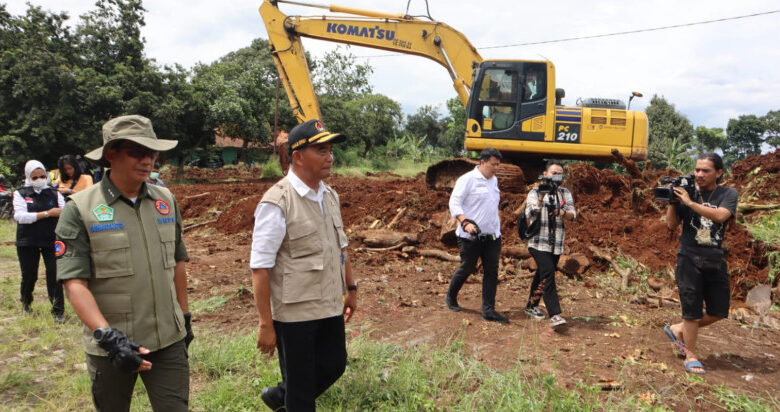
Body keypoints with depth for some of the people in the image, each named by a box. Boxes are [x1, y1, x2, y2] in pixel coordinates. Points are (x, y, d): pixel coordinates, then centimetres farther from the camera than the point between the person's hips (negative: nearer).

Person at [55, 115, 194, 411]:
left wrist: (185, 317, 15)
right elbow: (75, 283, -14)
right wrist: (107, 335, -26)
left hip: (169, 340, 3)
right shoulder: (80, 209, -9)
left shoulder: (165, 201, 3)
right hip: (110, 344, -2)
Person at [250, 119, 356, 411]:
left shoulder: (330, 195, 5)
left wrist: (351, 288, 17)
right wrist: (266, 324, -18)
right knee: (301, 386, 9)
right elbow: (260, 268, -19)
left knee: (334, 365, 20)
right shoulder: (277, 202, -18)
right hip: (294, 313, -7)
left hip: (331, 307, 7)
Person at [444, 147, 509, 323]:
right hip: (471, 236, -6)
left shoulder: (494, 180, 13)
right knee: (466, 268, 7)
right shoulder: (467, 179, -10)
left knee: (492, 272, 2)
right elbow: (454, 203, -15)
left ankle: (488, 310, 6)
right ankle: (451, 297, 31)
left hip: (492, 236, 6)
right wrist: (465, 222, -28)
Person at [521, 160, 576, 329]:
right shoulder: (535, 192, -1)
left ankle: (531, 305, 32)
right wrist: (541, 199, -29)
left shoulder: (565, 193, 10)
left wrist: (562, 212, -23)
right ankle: (554, 315, -21)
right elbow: (529, 214, -15)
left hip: (557, 244, 5)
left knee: (542, 275, 16)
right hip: (539, 243, -5)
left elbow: (573, 214, -2)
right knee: (548, 275, -17)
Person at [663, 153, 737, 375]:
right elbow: (672, 225, 0)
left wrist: (689, 202, -26)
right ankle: (690, 356, 16)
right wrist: (672, 201, -11)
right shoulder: (687, 191, 0)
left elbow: (720, 216, -22)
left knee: (718, 312, 10)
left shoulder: (728, 194, 0)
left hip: (716, 261, 2)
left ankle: (678, 329, 30)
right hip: (689, 259, -2)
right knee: (692, 311, 2)